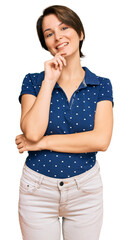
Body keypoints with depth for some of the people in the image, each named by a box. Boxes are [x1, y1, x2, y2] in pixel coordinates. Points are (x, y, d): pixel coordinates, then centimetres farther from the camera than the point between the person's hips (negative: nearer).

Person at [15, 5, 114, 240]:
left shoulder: (101, 85, -2)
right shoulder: (33, 81, -2)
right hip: (37, 191, 0)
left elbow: (101, 140, -15)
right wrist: (49, 82, -16)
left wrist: (42, 142, -14)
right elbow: (32, 132, -17)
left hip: (85, 190, 1)